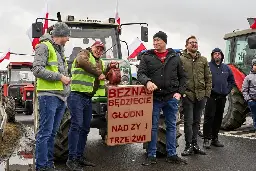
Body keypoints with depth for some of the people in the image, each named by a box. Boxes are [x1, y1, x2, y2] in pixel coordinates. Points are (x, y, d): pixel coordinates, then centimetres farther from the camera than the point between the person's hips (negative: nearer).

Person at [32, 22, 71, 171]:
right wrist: (60, 77, -13)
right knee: (45, 132, -7)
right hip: (49, 95, -8)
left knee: (52, 133, 11)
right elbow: (37, 70, -14)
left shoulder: (60, 50, 23)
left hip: (61, 97, 9)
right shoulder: (44, 47, -4)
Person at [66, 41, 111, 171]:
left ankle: (79, 156, 18)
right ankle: (71, 159, -10)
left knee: (85, 128, 10)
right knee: (76, 126, -12)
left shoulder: (100, 62, 24)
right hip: (77, 96, -8)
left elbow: (103, 76, 25)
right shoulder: (84, 53, 1)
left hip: (88, 98, 9)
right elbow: (82, 61, -22)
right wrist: (98, 73, -17)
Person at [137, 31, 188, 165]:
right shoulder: (147, 56, 3)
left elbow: (182, 76, 12)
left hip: (171, 97, 2)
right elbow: (141, 73, -6)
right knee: (153, 127, 3)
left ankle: (171, 155, 21)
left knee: (171, 126, 10)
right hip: (154, 97, -2)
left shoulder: (175, 57, 8)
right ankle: (151, 156, 13)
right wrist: (147, 82, -27)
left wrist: (180, 92, 1)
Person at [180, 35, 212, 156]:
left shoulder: (203, 60, 11)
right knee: (188, 121, 0)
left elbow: (208, 78, 12)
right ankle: (189, 145, 10)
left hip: (201, 96, 4)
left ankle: (194, 144, 23)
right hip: (187, 95, -4)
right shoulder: (181, 59, -2)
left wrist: (207, 93, 4)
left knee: (196, 121, 13)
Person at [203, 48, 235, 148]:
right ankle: (206, 139, -3)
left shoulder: (226, 68, 15)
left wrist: (227, 90, 11)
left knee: (218, 118, 10)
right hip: (211, 96, -6)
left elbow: (232, 81, 23)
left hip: (222, 97, 6)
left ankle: (215, 139, 19)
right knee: (209, 118, -8)